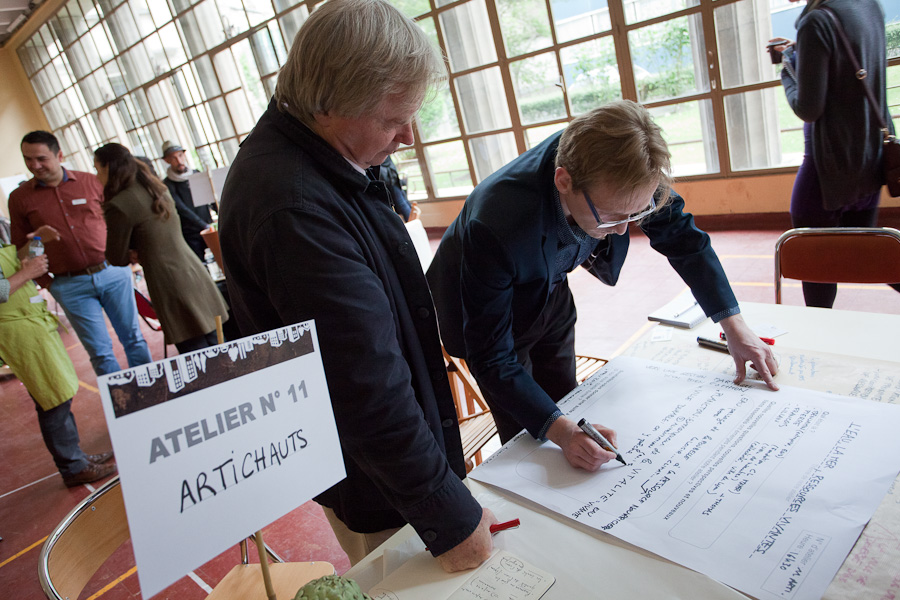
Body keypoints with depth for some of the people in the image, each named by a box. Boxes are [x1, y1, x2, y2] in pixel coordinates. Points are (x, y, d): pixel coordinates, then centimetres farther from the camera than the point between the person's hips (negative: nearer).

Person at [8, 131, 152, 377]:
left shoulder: (91, 182, 2)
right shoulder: (19, 198, 4)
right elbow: (20, 247, 8)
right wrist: (45, 283, -6)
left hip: (112, 273, 0)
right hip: (71, 286, 0)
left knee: (134, 339, 8)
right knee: (100, 352, 4)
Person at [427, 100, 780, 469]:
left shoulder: (615, 170, -28)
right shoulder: (495, 225, -44)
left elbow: (679, 234, -9)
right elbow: (491, 358, -35)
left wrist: (734, 326, -11)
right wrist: (560, 431, -45)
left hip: (549, 291, 5)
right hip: (495, 310, -5)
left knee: (566, 405, 14)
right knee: (528, 438, 2)